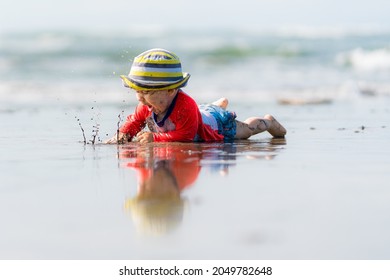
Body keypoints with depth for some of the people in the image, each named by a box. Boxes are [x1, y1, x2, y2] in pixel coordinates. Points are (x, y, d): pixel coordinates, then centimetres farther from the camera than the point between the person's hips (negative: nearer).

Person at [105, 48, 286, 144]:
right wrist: (121, 136, -34)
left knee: (245, 130, 22)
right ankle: (219, 105, 73)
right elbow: (134, 122, -14)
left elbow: (185, 135, -52)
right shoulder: (147, 106, -29)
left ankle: (268, 122, 52)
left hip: (217, 124, -7)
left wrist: (155, 138, -57)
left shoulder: (185, 107, -52)